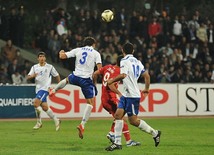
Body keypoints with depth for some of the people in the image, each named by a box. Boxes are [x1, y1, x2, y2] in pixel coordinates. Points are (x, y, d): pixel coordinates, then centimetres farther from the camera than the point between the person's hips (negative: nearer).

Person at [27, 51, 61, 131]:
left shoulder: (50, 67, 0)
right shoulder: (34, 67, 9)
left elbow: (57, 76, 11)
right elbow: (28, 77, 2)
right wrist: (33, 75, -19)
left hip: (45, 88, -5)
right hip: (38, 89, 5)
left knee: (36, 103, -20)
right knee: (44, 107, 3)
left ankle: (39, 122, -9)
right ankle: (56, 120, 19)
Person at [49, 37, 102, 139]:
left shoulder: (78, 50, 9)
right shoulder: (96, 53, 2)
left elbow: (62, 56, 9)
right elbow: (100, 68, -9)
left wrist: (61, 52, 32)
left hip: (76, 77, 3)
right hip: (87, 80, -3)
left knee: (67, 79, 41)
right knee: (90, 102, 1)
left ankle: (54, 90, 55)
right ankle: (82, 125, -12)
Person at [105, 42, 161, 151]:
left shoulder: (125, 61, -10)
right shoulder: (137, 62, 14)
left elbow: (123, 75, -24)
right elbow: (146, 75, 16)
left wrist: (112, 80, -10)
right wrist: (146, 89, 30)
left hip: (132, 95, -9)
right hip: (126, 94, 9)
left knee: (133, 121, -2)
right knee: (118, 115, 4)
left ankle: (154, 133, 10)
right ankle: (117, 143, 2)